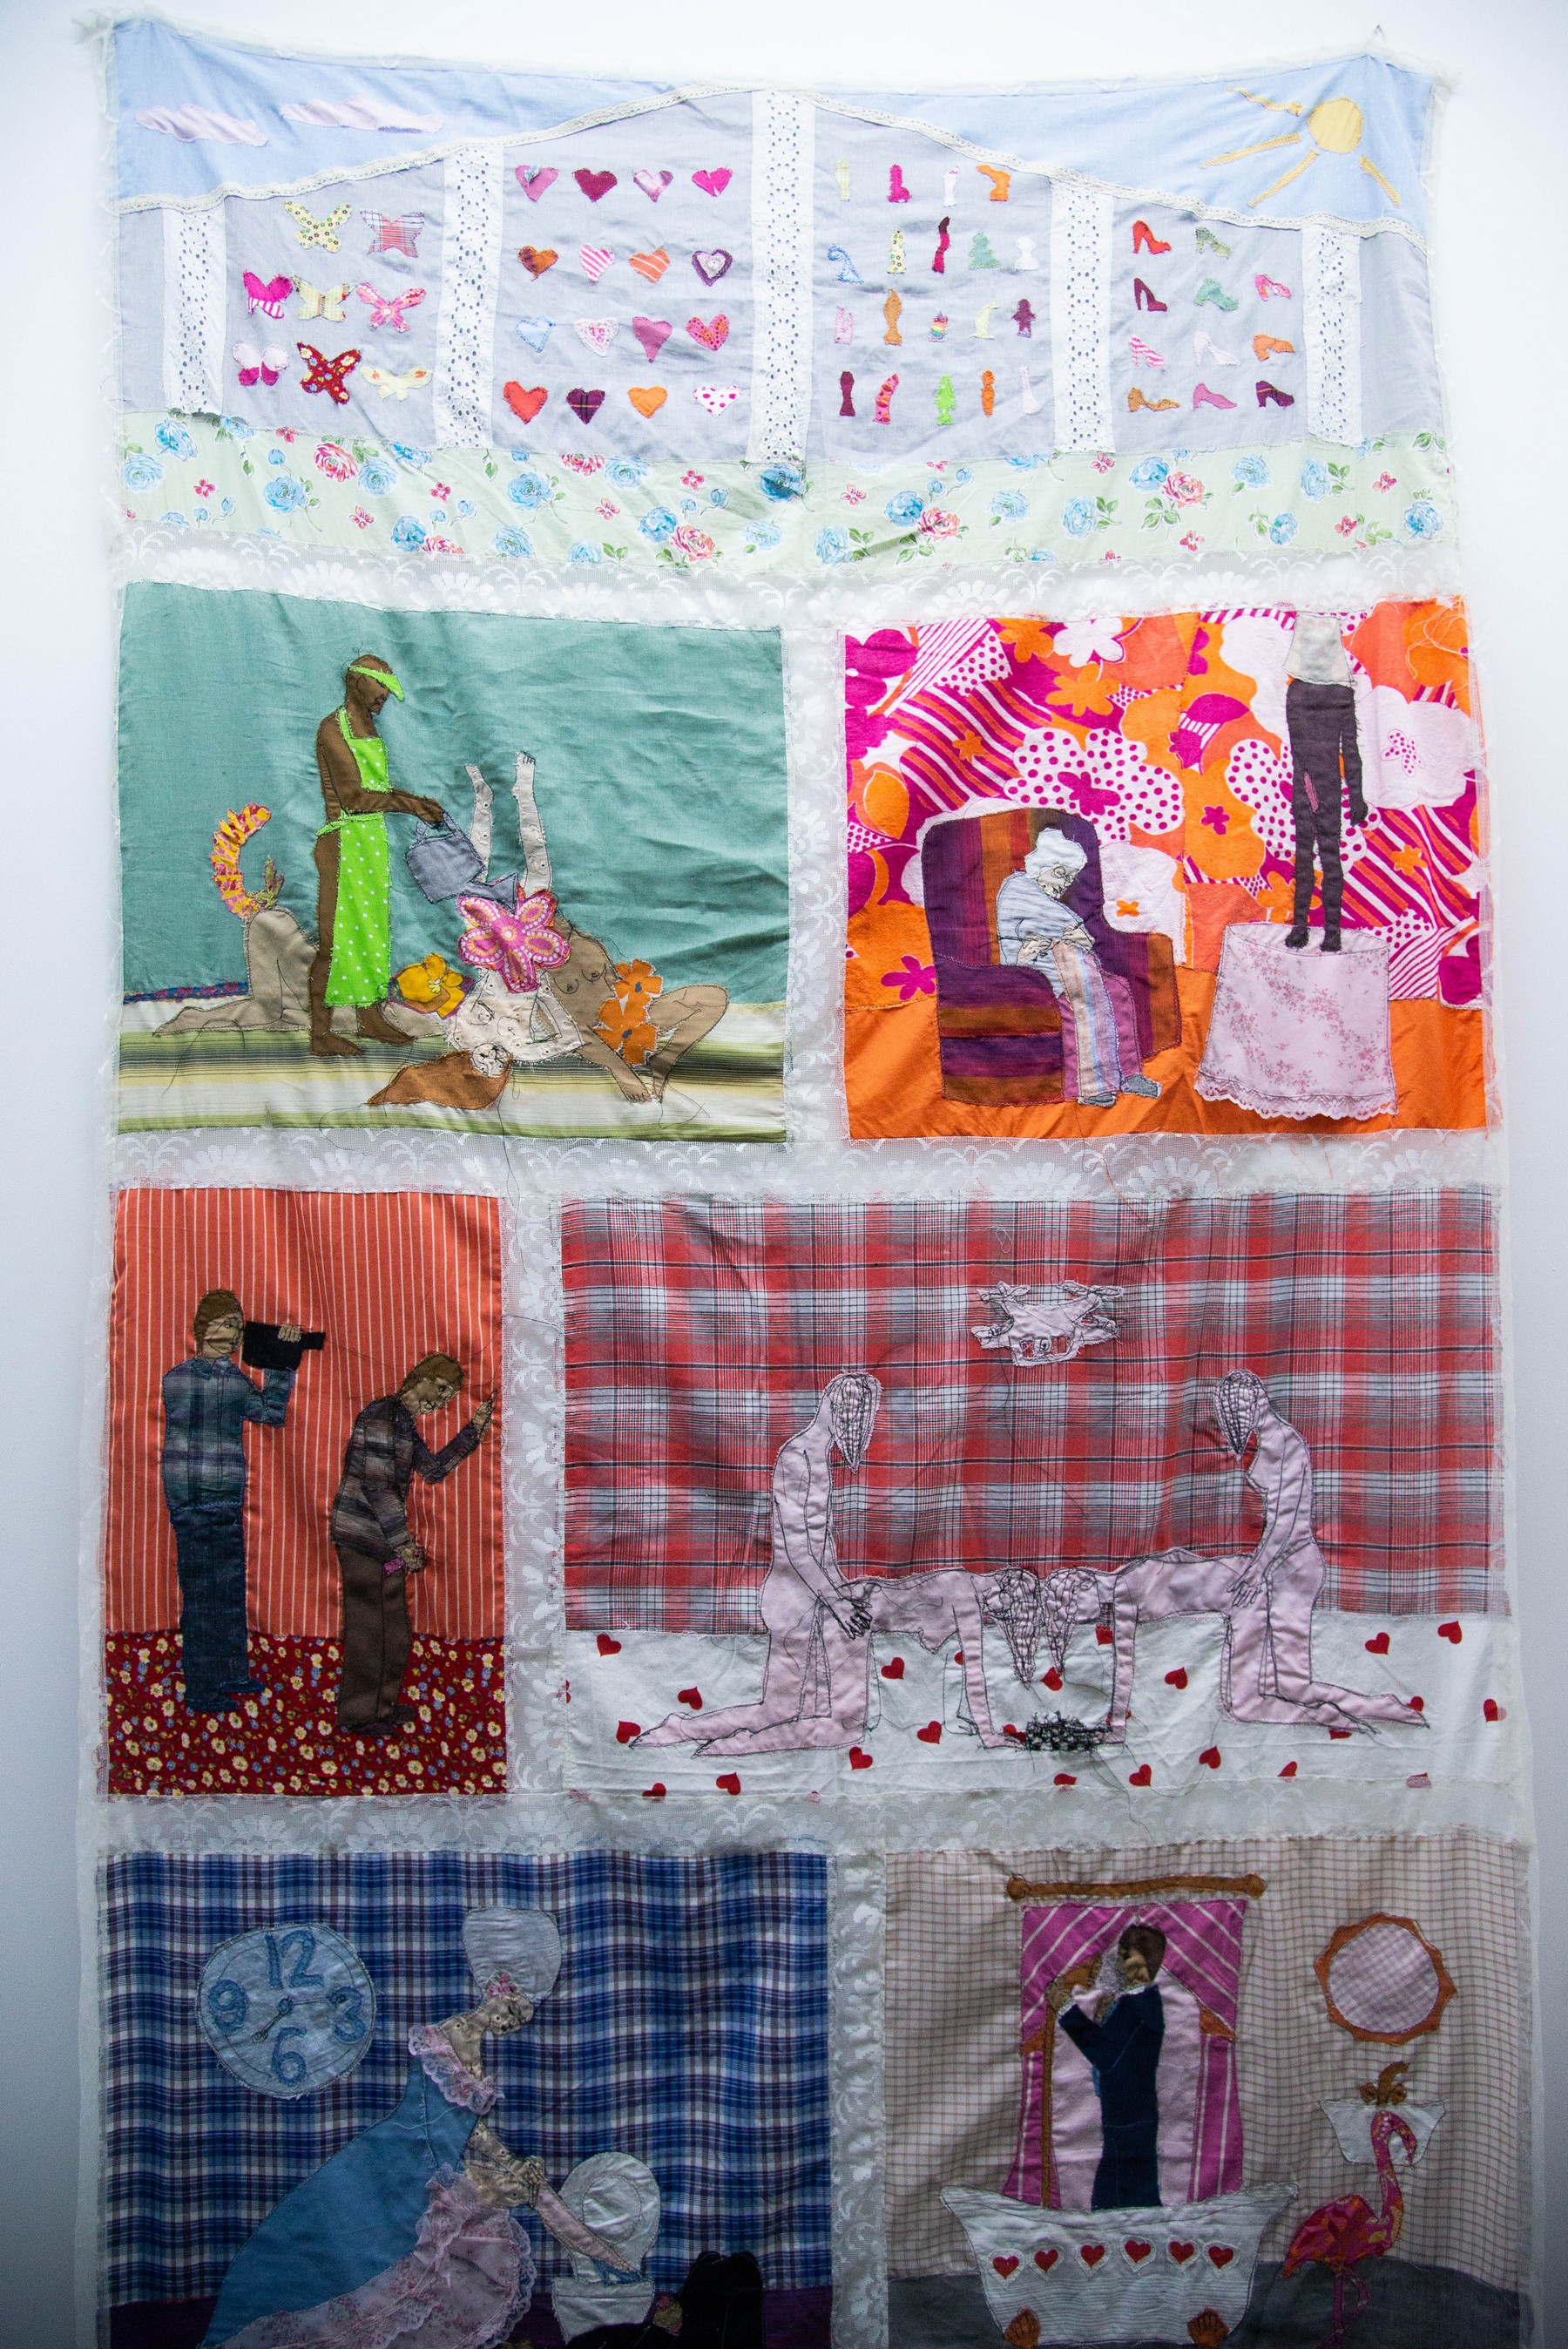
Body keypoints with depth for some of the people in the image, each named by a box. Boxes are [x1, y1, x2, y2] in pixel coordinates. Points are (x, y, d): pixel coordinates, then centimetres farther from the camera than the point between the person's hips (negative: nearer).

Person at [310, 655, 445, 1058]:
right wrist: (410, 804, -18)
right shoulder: (334, 729, -11)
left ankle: (370, 1015, 25)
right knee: (336, 937, -6)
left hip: (373, 841, 9)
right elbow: (354, 797, -20)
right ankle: (320, 1032, -1)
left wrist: (417, 803, 1)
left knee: (371, 929, 14)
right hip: (344, 841, -9)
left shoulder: (368, 729, 16)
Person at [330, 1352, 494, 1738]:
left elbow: (433, 1470, 18)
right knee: (368, 1628, -2)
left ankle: (381, 1704, 27)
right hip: (362, 1537, -10)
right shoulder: (381, 1417, -17)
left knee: (393, 1629, 16)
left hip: (384, 1540, 10)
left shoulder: (404, 1421, 15)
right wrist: (403, 1543, -20)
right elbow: (376, 1486, -22)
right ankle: (358, 1717, 9)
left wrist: (473, 1429, 11)